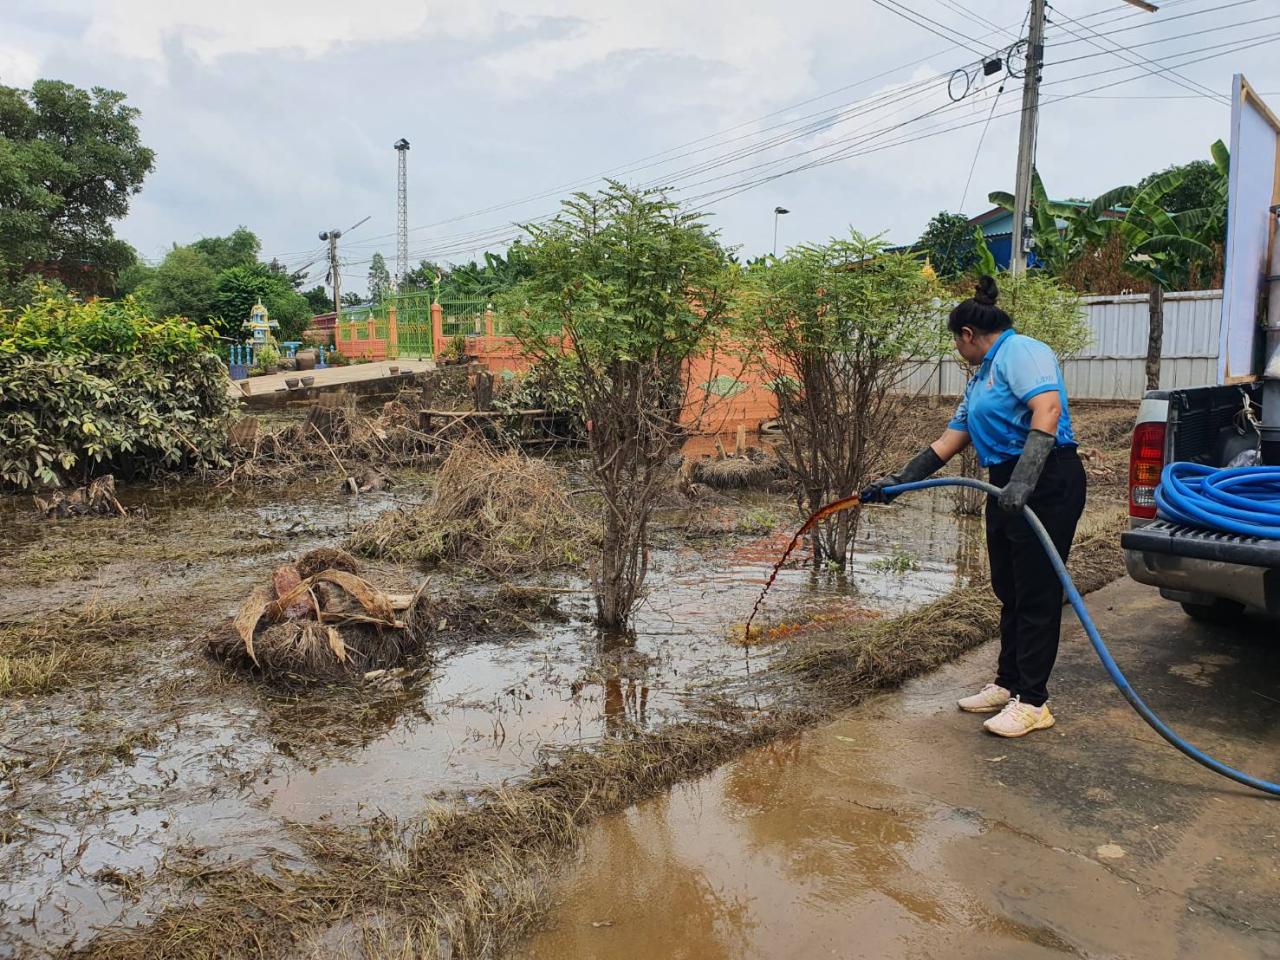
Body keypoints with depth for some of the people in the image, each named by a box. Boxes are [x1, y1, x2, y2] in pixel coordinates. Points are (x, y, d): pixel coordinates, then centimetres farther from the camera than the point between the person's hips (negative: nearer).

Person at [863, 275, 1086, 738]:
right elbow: (949, 442, 22)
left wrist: (1023, 481, -33)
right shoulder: (980, 379, 21)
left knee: (1036, 593, -4)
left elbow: (1047, 409, -25)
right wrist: (898, 481, 19)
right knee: (1009, 590, 14)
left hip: (1047, 483, -10)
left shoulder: (1020, 352, -10)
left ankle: (1033, 701, 5)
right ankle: (1008, 683, 26)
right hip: (1008, 487, 10)